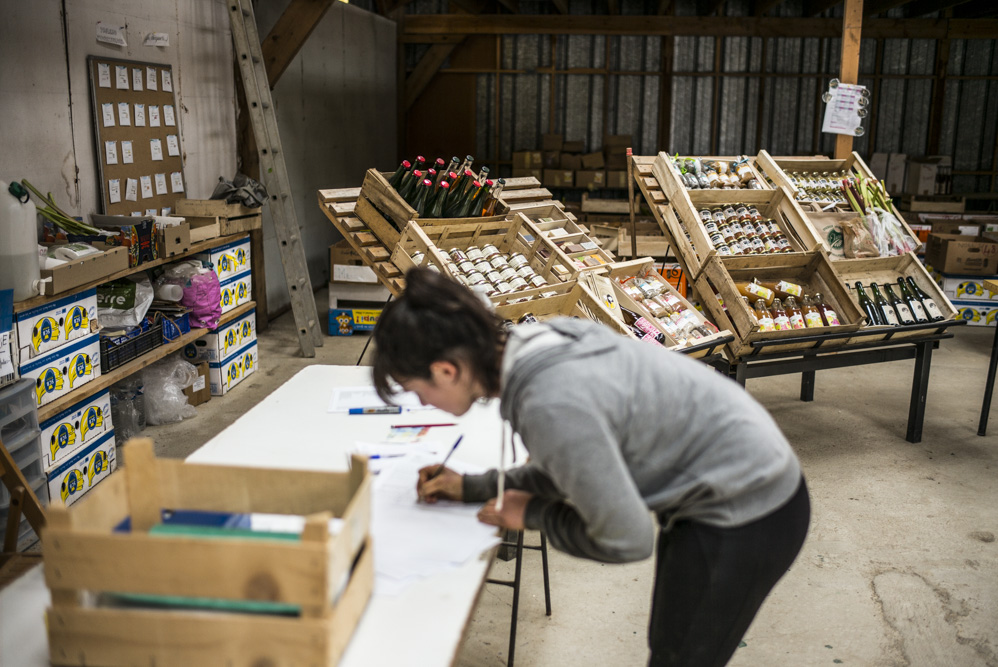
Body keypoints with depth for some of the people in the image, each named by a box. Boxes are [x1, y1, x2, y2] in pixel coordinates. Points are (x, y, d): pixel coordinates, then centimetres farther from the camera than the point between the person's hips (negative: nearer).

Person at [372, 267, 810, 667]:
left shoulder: (552, 407, -34)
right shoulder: (534, 348, -6)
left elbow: (625, 540, -24)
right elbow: (580, 467, 10)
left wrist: (532, 514, -10)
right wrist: (471, 488, 6)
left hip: (743, 517, -9)